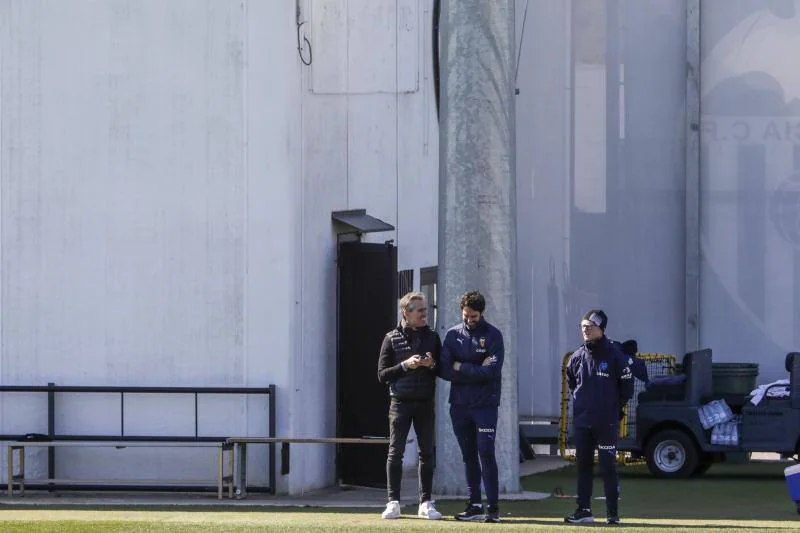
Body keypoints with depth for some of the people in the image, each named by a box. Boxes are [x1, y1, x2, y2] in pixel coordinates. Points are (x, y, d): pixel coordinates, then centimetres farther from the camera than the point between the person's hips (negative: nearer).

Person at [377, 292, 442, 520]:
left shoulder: (432, 337, 9)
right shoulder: (392, 338, 2)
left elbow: (444, 371, 11)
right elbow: (382, 374, -1)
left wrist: (432, 364, -10)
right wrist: (405, 365, -14)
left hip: (425, 403, 2)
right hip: (400, 402, -2)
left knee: (427, 453, 2)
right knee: (395, 452, -4)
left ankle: (426, 502, 8)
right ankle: (393, 502, 0)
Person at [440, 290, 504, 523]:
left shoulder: (492, 335, -2)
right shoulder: (453, 335, 7)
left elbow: (492, 371, -15)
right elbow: (445, 371, -3)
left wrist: (461, 368, -9)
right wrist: (476, 371, -11)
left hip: (485, 405, -4)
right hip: (459, 405, 4)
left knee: (486, 454, -9)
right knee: (468, 456, 8)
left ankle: (493, 507, -8)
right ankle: (474, 505, 14)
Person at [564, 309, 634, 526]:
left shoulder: (614, 355, -6)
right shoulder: (577, 357, 7)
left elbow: (626, 387, 0)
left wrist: (613, 407, 4)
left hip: (606, 423, -5)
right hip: (581, 421, 5)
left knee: (608, 467, -4)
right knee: (583, 466, 8)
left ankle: (613, 513, -2)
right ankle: (583, 510, 14)